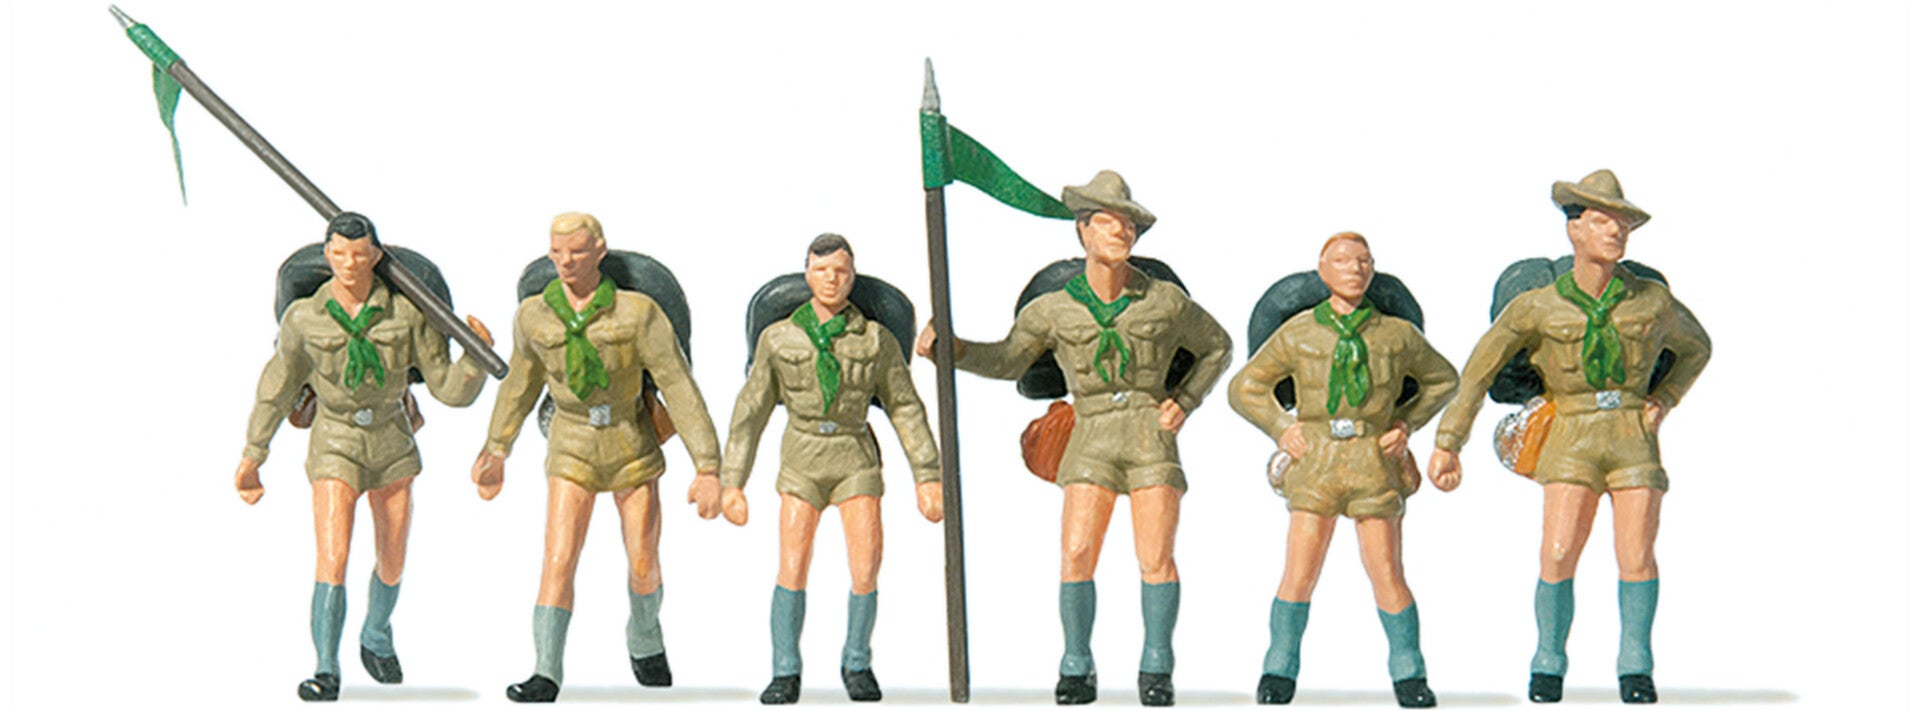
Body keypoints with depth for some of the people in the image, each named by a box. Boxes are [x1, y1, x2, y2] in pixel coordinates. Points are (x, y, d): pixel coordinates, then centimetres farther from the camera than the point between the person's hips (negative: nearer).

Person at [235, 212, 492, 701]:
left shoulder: (407, 312, -12)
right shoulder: (305, 317, -11)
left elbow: (450, 390, -9)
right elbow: (278, 387, 3)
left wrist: (477, 355, -28)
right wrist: (252, 455, 6)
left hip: (393, 447, 2)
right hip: (335, 447, -2)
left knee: (392, 564, 15)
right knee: (333, 559, -19)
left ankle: (376, 638, 44)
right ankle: (326, 672, -14)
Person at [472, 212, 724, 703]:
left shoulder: (639, 312, -19)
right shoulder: (533, 316, -10)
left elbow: (680, 389, -18)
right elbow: (522, 381, 9)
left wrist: (708, 467, -22)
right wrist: (497, 451, 14)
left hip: (632, 446, -1)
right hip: (573, 450, 1)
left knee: (644, 564, 7)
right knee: (559, 560, -13)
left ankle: (644, 640, 38)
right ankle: (546, 676, -10)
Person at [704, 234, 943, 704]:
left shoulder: (876, 339, -4)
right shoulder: (778, 339, -3)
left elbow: (906, 409, 1)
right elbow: (750, 413, 2)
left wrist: (927, 477, -4)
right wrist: (731, 483, 0)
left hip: (856, 460, 0)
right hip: (802, 462, 0)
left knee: (865, 573, -8)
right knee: (792, 569, -12)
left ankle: (857, 664, 14)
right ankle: (785, 677, 0)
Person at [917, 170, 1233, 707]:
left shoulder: (1166, 300, 1)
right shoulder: (1054, 309, 3)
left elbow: (1216, 347, 15)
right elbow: (1005, 361, 10)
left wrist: (1184, 403, 2)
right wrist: (948, 346, -6)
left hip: (1152, 437, -1)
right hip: (1092, 441, 1)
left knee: (1156, 559, -9)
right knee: (1076, 556, -11)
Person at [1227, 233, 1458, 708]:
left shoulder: (1397, 334, 5)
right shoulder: (1296, 334, 3)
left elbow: (1443, 379, 20)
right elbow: (1244, 389, 13)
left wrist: (1407, 423, 8)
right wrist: (1281, 429, 1)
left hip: (1374, 464, 0)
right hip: (1316, 464, 0)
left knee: (1387, 575, -1)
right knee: (1299, 575, -5)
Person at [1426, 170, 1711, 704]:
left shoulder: (1652, 300, -2)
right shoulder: (1538, 307, -5)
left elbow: (1697, 348, 18)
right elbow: (1478, 371, 2)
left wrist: (1665, 400, 3)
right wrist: (1447, 443, 0)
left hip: (1634, 436, 1)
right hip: (1573, 440, -1)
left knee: (1637, 557, -8)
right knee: (1558, 556, -13)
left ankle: (1635, 667, 12)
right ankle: (1549, 665, 8)